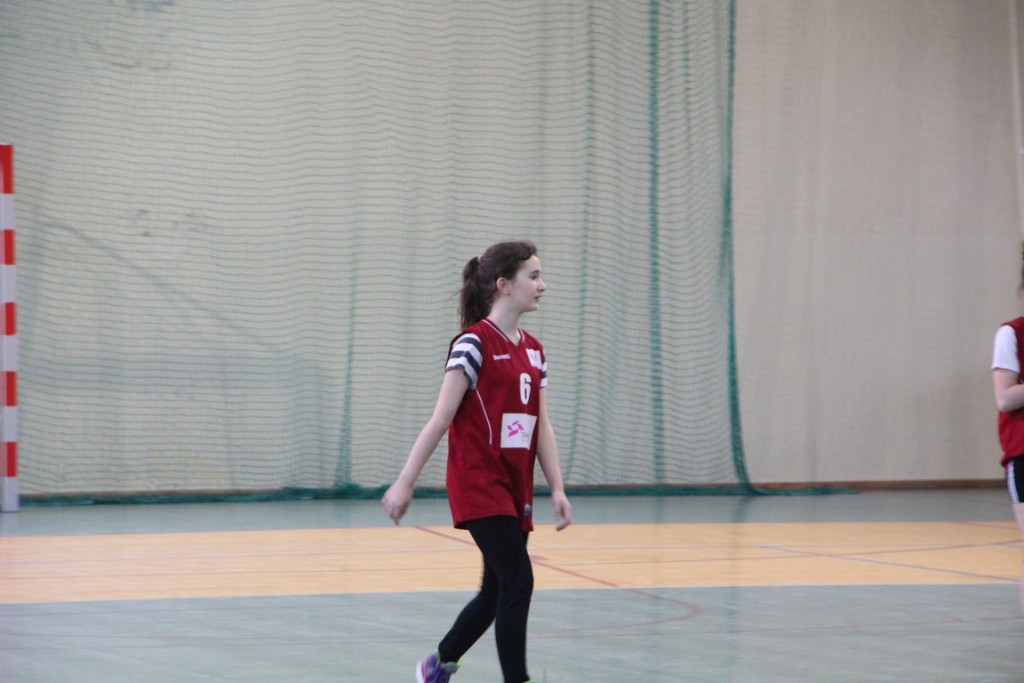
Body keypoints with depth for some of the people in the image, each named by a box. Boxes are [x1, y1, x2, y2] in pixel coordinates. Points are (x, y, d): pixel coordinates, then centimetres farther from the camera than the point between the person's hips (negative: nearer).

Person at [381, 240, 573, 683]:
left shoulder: (532, 350, 12)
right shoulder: (475, 343, -11)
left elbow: (541, 426, 12)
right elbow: (441, 418, -13)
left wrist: (557, 489, 4)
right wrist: (405, 482, -14)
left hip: (515, 491, 8)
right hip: (479, 487, -8)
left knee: (497, 592, 14)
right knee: (518, 583, -15)